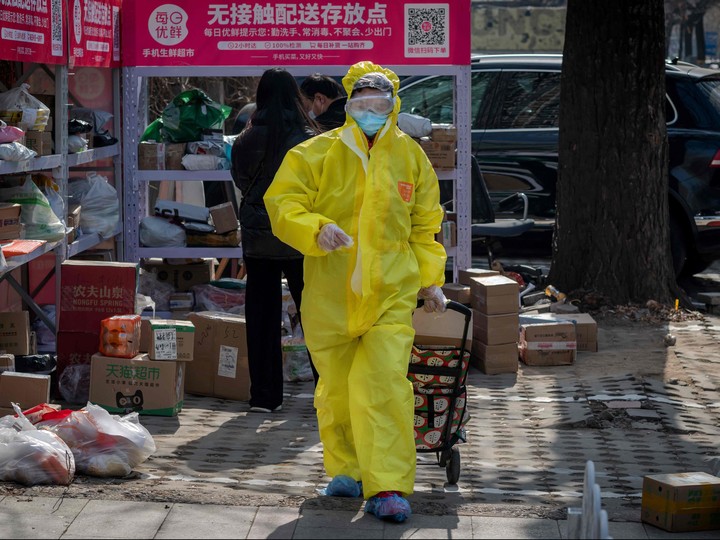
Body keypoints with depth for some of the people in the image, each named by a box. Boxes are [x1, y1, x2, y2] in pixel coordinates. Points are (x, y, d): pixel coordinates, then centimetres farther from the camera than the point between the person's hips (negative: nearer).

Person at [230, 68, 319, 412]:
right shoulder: (306, 139, -10)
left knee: (261, 316, 8)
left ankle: (263, 395, 9)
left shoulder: (245, 141, -3)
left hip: (256, 238, 2)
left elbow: (241, 183, 8)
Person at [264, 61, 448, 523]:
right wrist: (316, 229, -24)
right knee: (336, 387, 10)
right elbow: (283, 204, -5)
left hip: (391, 296, 0)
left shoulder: (411, 156, 8)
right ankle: (345, 469, 30)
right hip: (331, 293, 0)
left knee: (384, 385, -12)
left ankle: (388, 487, -12)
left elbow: (425, 227, 16)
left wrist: (431, 280, 9)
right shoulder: (316, 154, -1)